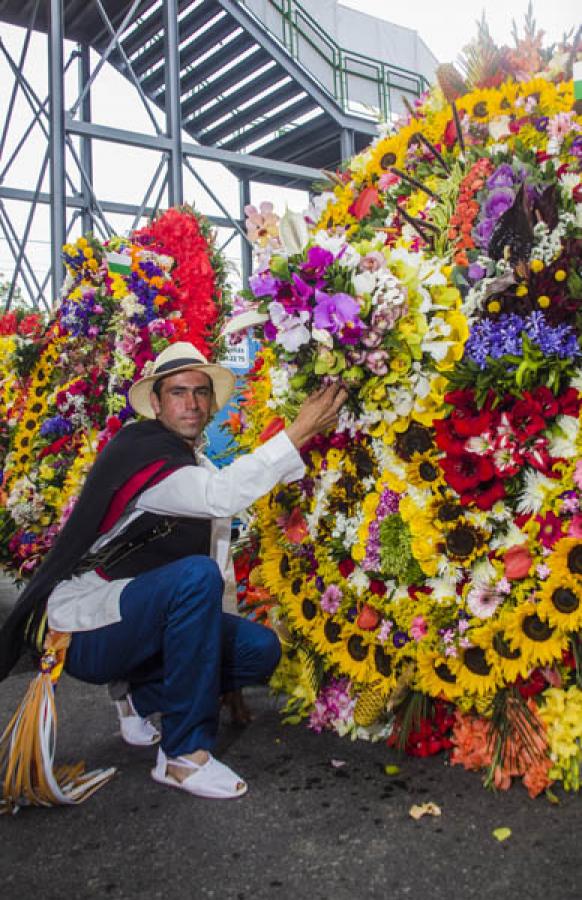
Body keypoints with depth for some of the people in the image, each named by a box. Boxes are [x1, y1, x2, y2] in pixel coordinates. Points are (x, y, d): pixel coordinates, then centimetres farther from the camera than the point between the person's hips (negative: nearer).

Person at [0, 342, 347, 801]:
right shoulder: (137, 450, -19)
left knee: (261, 649, -6)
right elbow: (222, 495, -37)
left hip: (138, 623, 8)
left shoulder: (198, 465, 9)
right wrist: (299, 432, -33)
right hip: (85, 631, -8)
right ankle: (184, 754, -23)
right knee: (196, 574, -33)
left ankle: (144, 699, 13)